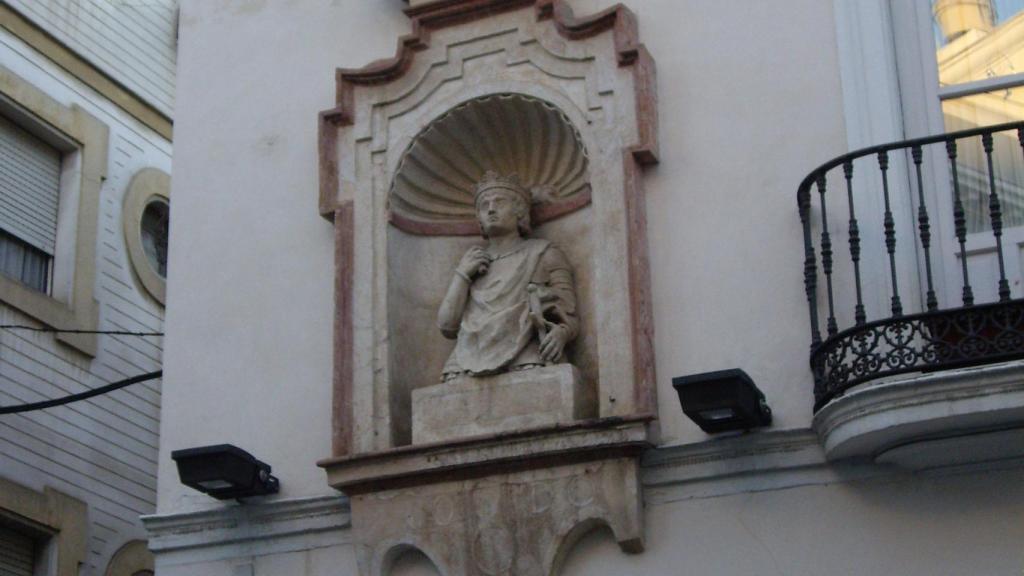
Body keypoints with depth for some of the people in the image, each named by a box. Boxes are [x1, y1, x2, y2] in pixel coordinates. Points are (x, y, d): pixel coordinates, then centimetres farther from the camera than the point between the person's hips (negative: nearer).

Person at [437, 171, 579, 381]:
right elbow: (447, 327, 17)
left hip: (524, 357, -3)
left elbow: (570, 317, 8)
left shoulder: (544, 253, 17)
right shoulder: (471, 260, 27)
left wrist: (560, 333, -14)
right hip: (471, 357, 3)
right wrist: (461, 275, 11)